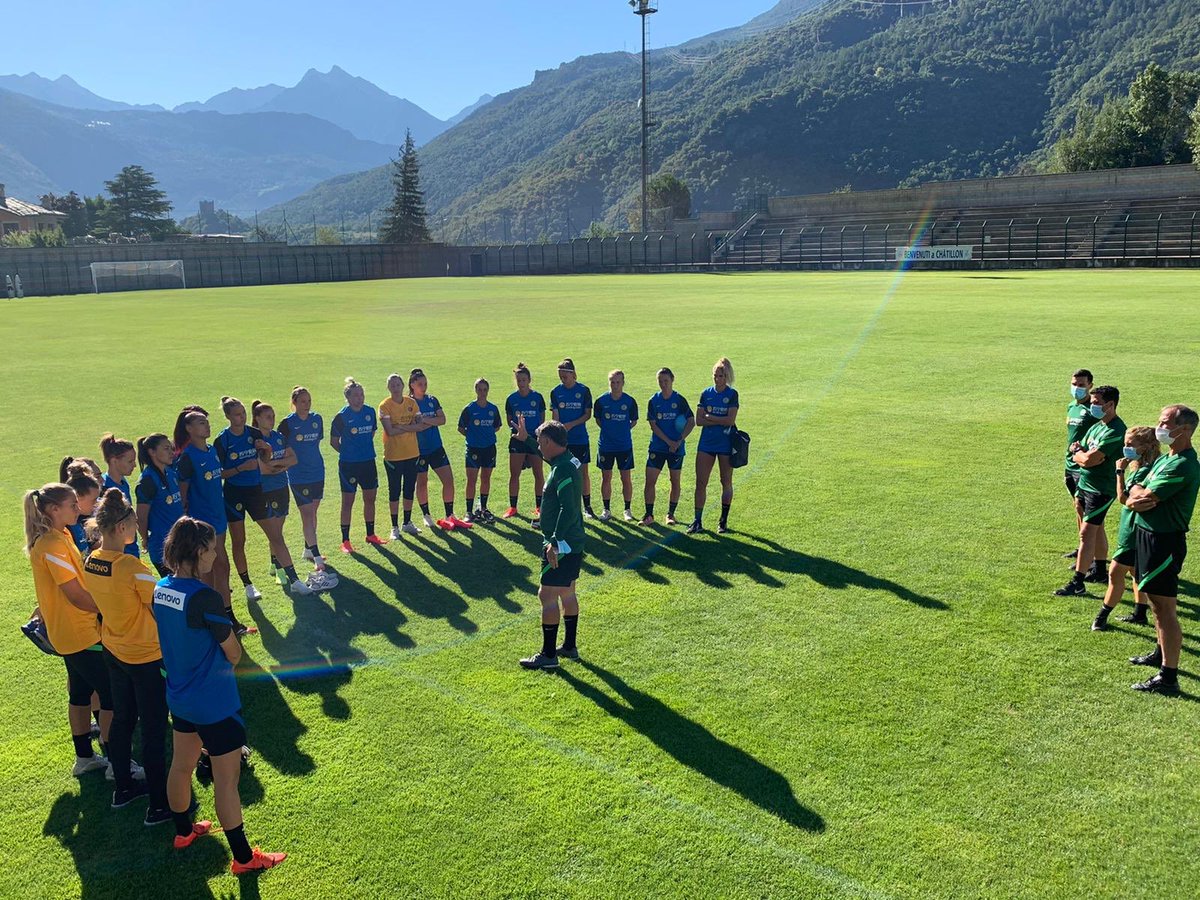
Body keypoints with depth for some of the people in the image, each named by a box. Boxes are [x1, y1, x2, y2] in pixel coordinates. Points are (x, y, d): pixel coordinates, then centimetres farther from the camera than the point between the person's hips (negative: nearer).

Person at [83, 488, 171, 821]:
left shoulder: (90, 562, -4)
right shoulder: (131, 567, -28)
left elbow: (100, 601, 9)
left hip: (113, 651, 8)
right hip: (145, 656, -8)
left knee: (122, 719, 23)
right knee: (153, 730, 4)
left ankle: (123, 788, 39)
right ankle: (159, 805, 14)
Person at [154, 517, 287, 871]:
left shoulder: (160, 589, -4)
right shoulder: (204, 597, -28)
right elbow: (234, 654, -17)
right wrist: (230, 641, 5)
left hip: (179, 698, 8)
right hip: (215, 705, -8)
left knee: (181, 766, 25)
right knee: (226, 782, 5)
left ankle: (183, 831, 48)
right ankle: (243, 858, 19)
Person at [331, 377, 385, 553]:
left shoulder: (370, 411, 1)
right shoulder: (341, 416, -12)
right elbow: (333, 441, -4)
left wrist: (366, 450, 13)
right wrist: (348, 452, 1)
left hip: (368, 461, 5)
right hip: (348, 464, -5)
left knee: (370, 498, 12)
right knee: (348, 501, 2)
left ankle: (371, 534, 28)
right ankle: (345, 541, 11)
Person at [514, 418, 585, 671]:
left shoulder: (562, 470, -21)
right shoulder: (570, 462, 9)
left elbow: (569, 510, -30)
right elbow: (545, 455, 33)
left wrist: (555, 541, -32)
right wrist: (525, 439, 37)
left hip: (561, 545, -10)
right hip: (574, 542, 10)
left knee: (547, 595, -4)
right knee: (567, 593, 18)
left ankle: (548, 655, 3)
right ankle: (570, 647, 28)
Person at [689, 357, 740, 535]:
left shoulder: (732, 395, -5)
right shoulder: (706, 393, 4)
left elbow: (730, 420, -16)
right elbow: (698, 420, -3)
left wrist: (709, 417, -10)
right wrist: (720, 421, -13)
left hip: (726, 444, -3)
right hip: (706, 443, 3)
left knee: (726, 482, 8)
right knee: (700, 482, -1)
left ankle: (724, 521, 20)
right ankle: (698, 521, 3)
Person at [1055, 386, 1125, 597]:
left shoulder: (1115, 431, -20)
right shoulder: (1096, 426, 10)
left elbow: (1088, 460, -25)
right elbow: (1079, 456, 9)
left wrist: (1079, 453, -4)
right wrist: (1083, 453, -13)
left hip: (1101, 490, -9)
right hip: (1085, 484, 9)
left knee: (1086, 533, -10)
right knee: (1097, 529, 20)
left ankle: (1077, 583, -9)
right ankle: (1100, 570, 35)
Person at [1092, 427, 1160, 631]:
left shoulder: (1145, 471, -21)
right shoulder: (1137, 468, 7)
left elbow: (1123, 498, -25)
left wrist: (1120, 472, -21)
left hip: (1135, 533, -10)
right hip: (1132, 530, 10)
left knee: (1116, 573, -4)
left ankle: (1102, 616, 4)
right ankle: (1140, 614, 30)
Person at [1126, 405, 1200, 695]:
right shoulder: (1165, 458, 12)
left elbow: (1144, 498, -21)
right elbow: (1134, 494, 11)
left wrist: (1139, 494, -1)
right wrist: (1139, 497, -9)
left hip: (1164, 541, -10)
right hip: (1147, 534, 10)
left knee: (1165, 607, -6)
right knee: (1157, 601, 22)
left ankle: (1168, 677, -1)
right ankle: (1161, 653, 38)